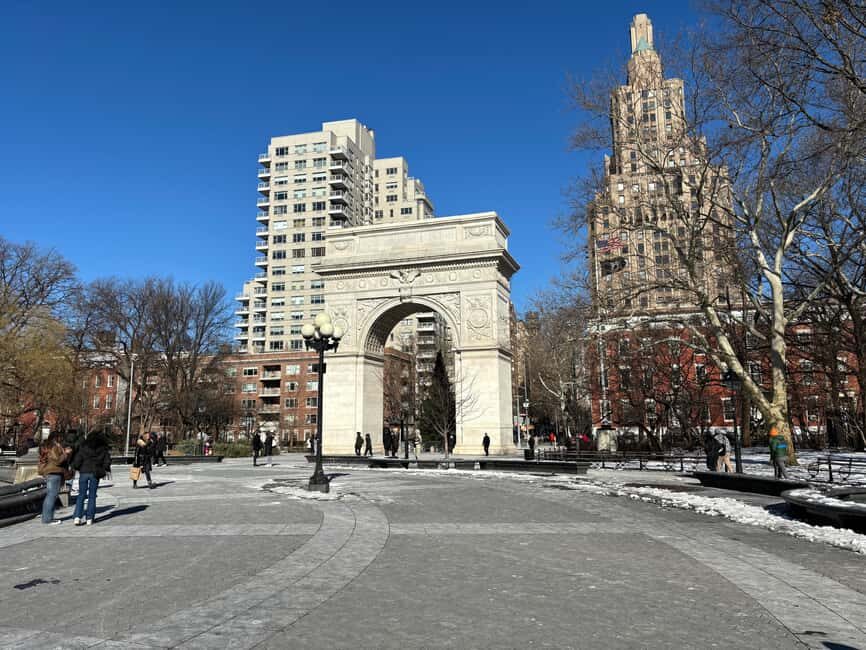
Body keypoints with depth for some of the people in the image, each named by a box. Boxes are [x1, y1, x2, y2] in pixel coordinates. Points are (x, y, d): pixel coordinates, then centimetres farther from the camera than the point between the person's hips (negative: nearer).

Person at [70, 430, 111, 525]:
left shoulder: (83, 447, -1)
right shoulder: (103, 449, 1)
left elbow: (77, 460, -4)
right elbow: (107, 461, 1)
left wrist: (76, 467, 13)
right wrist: (104, 471, 16)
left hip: (84, 472, 0)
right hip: (95, 474, 0)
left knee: (81, 495, 7)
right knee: (92, 496, 7)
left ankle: (77, 517, -5)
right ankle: (89, 518, 6)